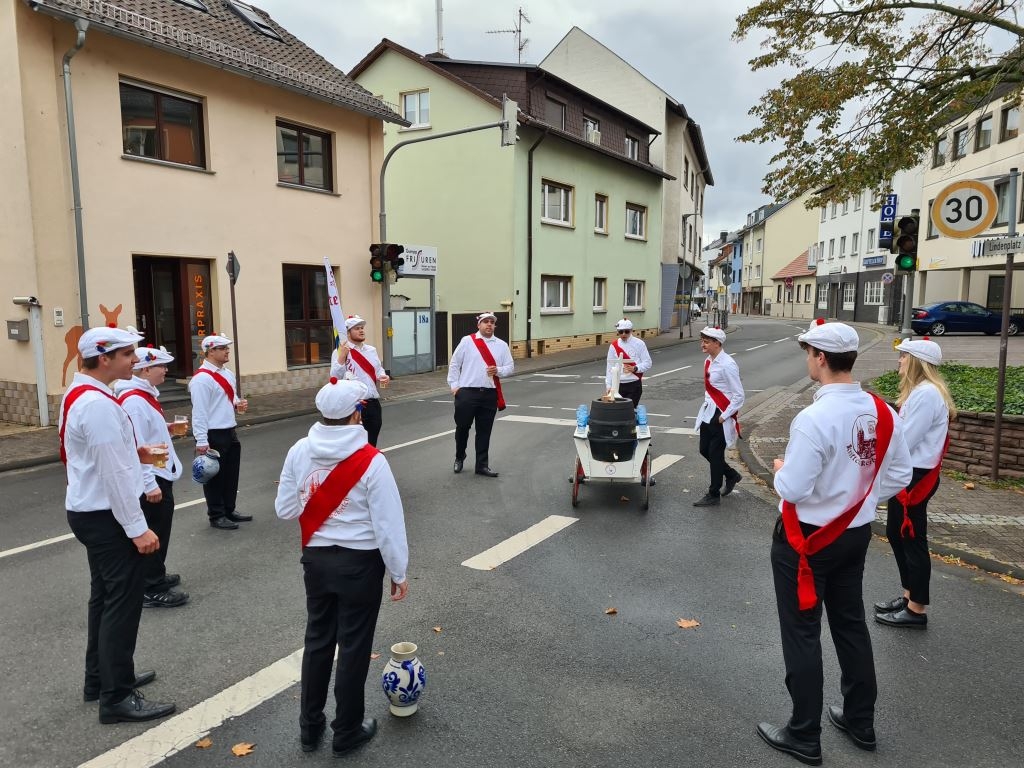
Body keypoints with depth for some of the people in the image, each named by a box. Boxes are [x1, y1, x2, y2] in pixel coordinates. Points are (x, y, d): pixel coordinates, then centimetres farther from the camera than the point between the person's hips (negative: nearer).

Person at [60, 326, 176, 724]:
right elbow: (115, 473, -25)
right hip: (106, 516, -11)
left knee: (105, 597, 20)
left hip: (89, 511, 11)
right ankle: (118, 697, 10)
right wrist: (137, 528, -21)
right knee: (122, 603, -1)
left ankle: (101, 677, 34)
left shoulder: (78, 394, 8)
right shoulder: (98, 404, -24)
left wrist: (132, 451, 8)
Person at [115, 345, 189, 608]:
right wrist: (149, 483, -25)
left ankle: (156, 575, 35)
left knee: (159, 531, 20)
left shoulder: (146, 395, 11)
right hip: (151, 480, -10)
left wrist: (165, 429, 9)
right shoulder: (133, 401, -21)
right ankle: (152, 591, 8)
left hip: (160, 475, 10)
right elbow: (135, 446, -25)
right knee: (153, 534, -1)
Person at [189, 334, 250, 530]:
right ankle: (216, 516, 14)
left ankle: (229, 510, 29)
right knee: (215, 476, 3)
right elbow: (199, 412, -19)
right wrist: (202, 441, -21)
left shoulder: (228, 374, 12)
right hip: (213, 435, -9)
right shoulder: (202, 379, -16)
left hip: (230, 432, 9)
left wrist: (238, 405, 1)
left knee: (231, 474, 16)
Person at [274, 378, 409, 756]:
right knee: (354, 646, 11)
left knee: (318, 640, 20)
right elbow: (388, 523, -15)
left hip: (316, 559, 5)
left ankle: (310, 727, 35)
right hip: (360, 562, -4)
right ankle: (348, 731, 28)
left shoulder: (299, 452, -8)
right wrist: (398, 572, -4)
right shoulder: (371, 460, -21)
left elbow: (285, 509, 2)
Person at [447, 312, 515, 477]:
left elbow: (510, 367, 10)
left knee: (484, 431, 7)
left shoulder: (502, 345, 9)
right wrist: (454, 385, -1)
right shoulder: (467, 341, 2)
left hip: (490, 394, 2)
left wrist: (498, 371, -10)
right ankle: (459, 457, 31)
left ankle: (482, 465, 17)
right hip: (466, 392, -2)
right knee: (462, 427, 6)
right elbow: (454, 364, 5)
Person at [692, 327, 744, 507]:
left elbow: (739, 395, -18)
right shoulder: (708, 362, 6)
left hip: (721, 415, -8)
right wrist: (707, 407, 12)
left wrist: (724, 416, -17)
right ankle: (731, 475, 39)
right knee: (704, 450, 14)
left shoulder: (727, 365, -20)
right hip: (708, 413, 8)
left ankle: (714, 495, 17)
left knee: (715, 453, 2)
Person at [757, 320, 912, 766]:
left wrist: (780, 468, -5)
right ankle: (860, 722, 39)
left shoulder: (814, 418, -27)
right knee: (851, 625, 22)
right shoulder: (882, 413, -3)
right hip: (856, 534, 7)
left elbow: (792, 489, -25)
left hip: (807, 538, -7)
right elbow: (900, 474, 6)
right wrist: (861, 497, 13)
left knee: (801, 634, 8)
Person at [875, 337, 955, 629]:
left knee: (912, 540, 1)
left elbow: (904, 441, -22)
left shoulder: (926, 393, -21)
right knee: (896, 534, 19)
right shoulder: (921, 391, 11)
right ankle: (909, 596, 32)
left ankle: (917, 610, 15)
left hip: (914, 478, -10)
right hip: (907, 474, 10)